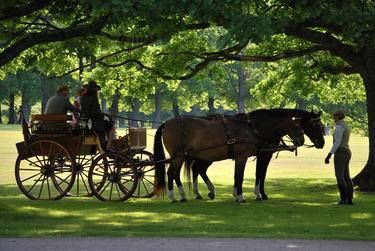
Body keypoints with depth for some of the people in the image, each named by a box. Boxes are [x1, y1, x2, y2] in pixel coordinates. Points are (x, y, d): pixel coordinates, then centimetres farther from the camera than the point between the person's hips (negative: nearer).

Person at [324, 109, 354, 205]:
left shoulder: (339, 126, -14)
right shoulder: (346, 127, 17)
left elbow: (337, 143, -19)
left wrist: (329, 155, -18)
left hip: (340, 153, -10)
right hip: (347, 153, 10)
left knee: (339, 177, -8)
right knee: (346, 177, 9)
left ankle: (344, 199, -10)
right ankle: (350, 199, 7)